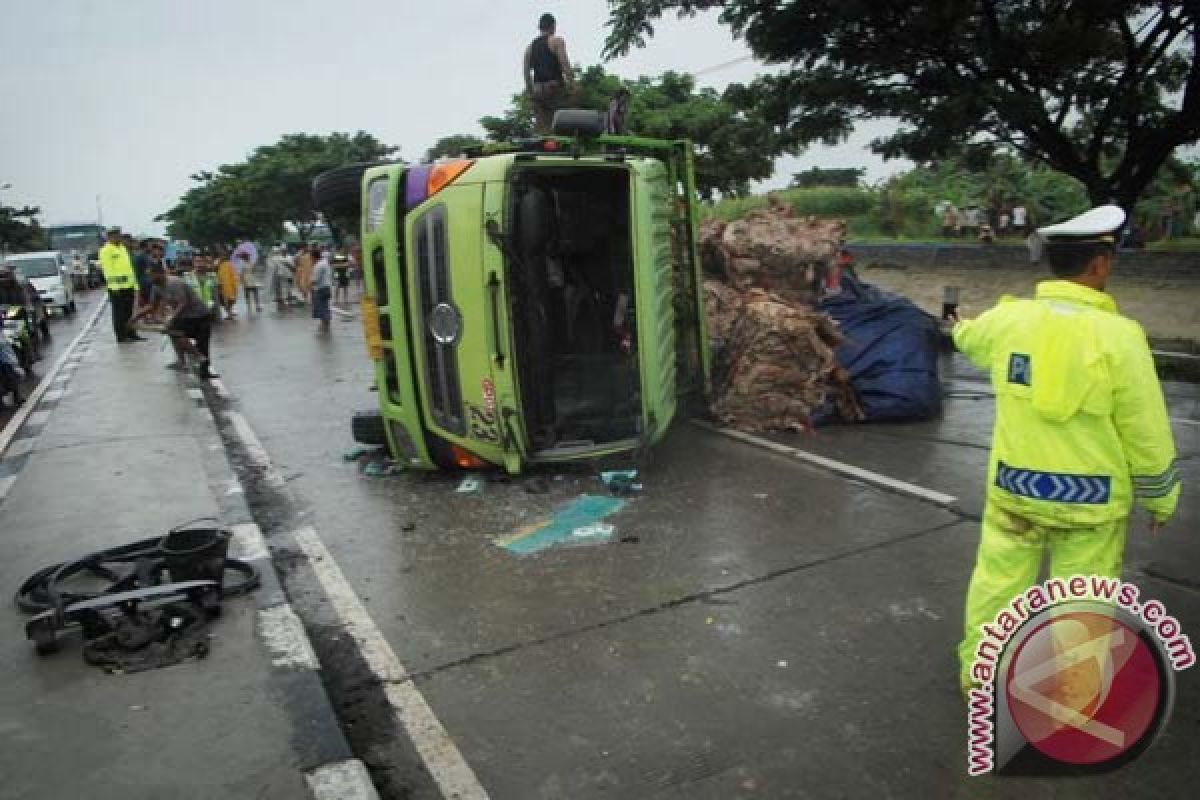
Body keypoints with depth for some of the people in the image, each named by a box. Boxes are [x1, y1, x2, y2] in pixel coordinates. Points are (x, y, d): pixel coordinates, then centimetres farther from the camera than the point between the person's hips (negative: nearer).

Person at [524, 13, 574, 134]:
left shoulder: (530, 46, 18)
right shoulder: (556, 41, 1)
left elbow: (526, 71, 14)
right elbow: (564, 64, -10)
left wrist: (530, 90, 17)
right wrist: (572, 84, -9)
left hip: (537, 89, 6)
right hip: (554, 87, -6)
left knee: (540, 125, 2)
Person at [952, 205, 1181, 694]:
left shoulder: (1008, 318, -8)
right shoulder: (1119, 336, -17)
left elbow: (967, 338, 18)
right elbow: (1148, 436, -10)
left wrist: (961, 325, 43)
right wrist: (1160, 498, 6)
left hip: (1015, 488, 3)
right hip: (1092, 499, -2)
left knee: (997, 583, 17)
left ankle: (977, 672, 33)